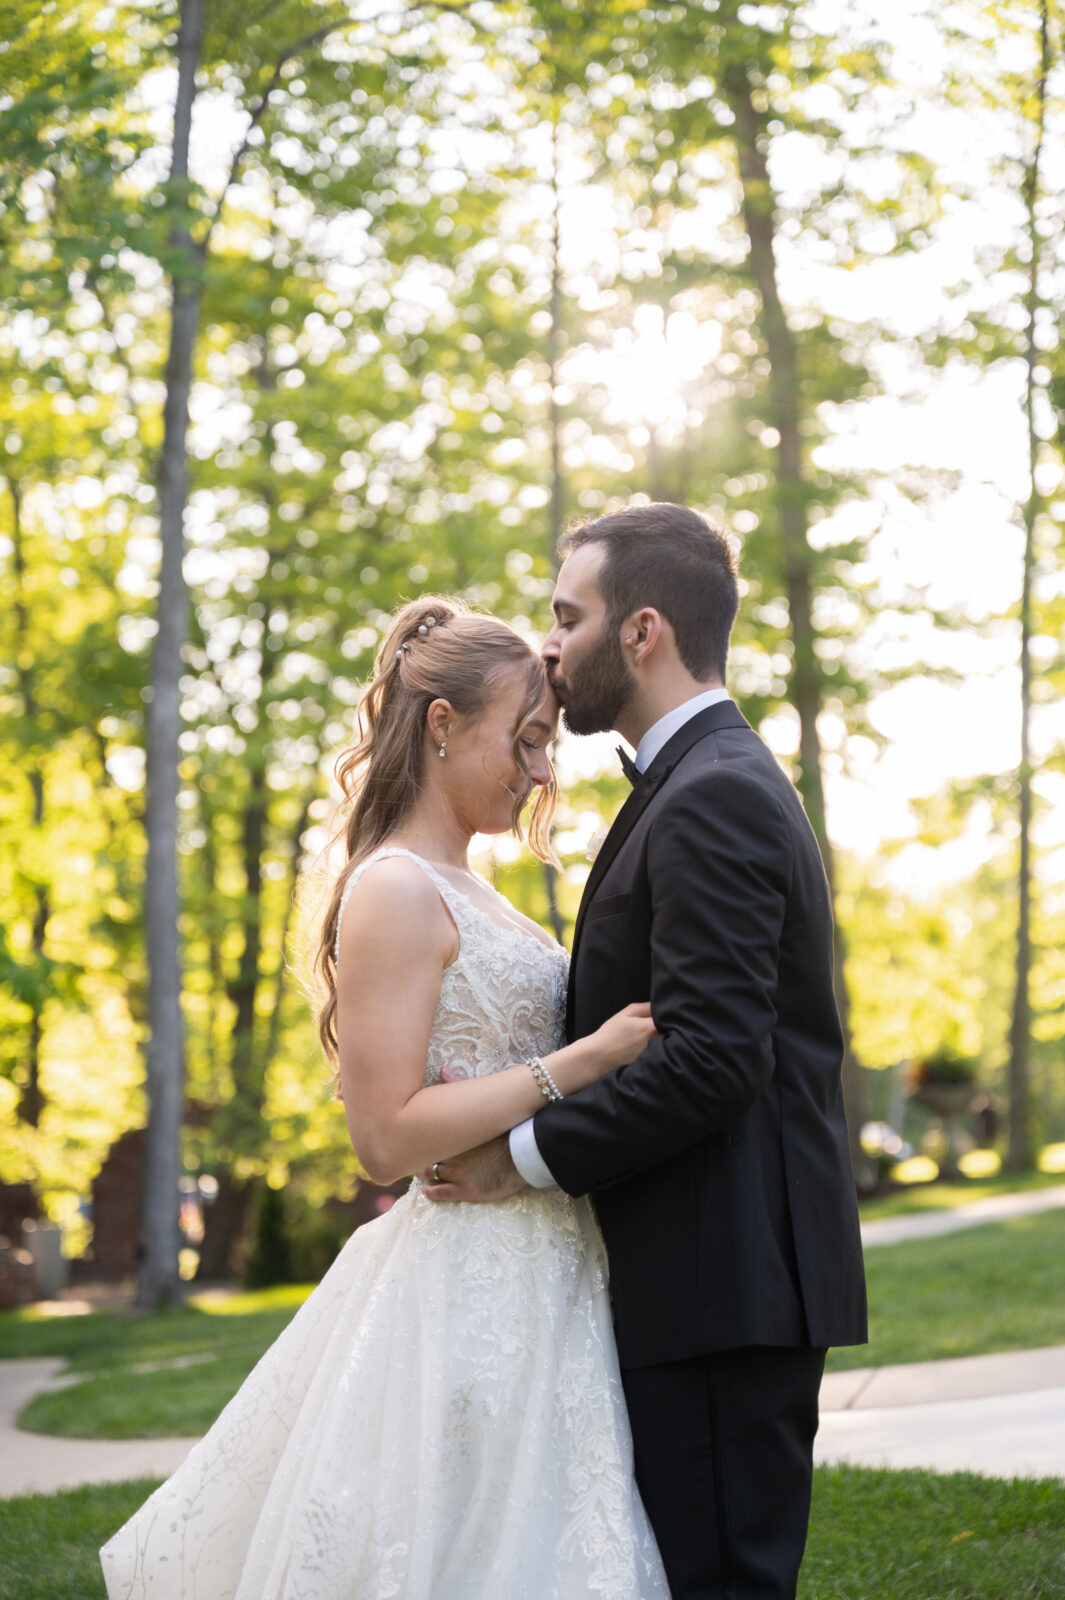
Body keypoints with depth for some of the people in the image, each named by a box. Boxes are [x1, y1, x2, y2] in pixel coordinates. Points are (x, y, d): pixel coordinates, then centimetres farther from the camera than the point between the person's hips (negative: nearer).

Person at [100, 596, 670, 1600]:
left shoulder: (460, 888, 15)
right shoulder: (394, 892, -14)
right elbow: (388, 1135, -19)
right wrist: (585, 1059, -19)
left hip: (534, 1281, 9)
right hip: (471, 1287, -9)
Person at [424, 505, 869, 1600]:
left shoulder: (713, 796, -15)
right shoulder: (721, 782, 19)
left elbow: (707, 1060, -23)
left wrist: (527, 1157, -13)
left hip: (725, 1292, -10)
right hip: (725, 1277, 10)